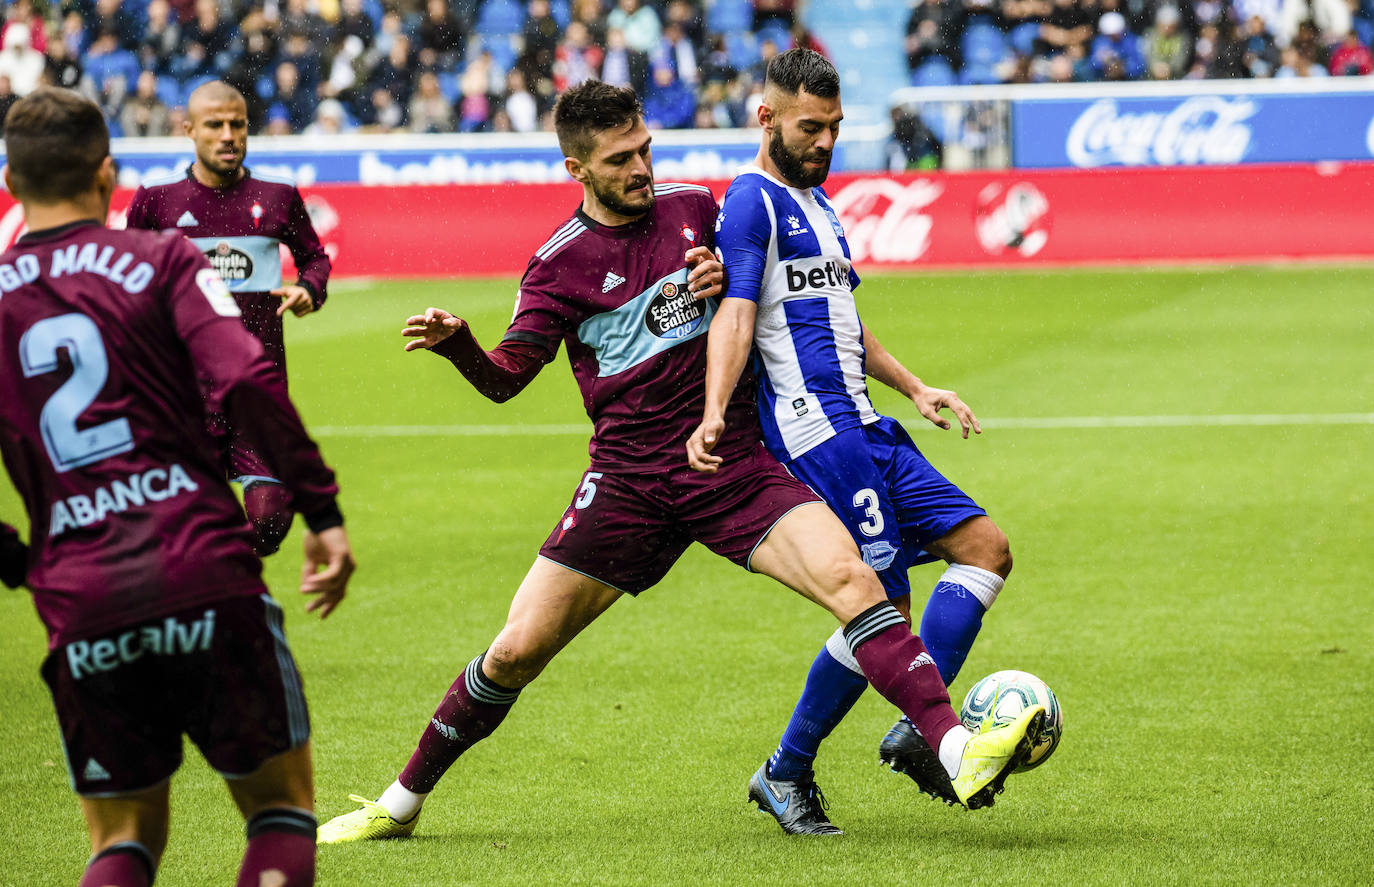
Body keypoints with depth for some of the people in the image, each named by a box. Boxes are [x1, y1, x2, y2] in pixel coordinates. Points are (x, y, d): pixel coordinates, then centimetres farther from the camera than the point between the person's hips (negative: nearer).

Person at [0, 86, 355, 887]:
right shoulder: (161, 260, 3)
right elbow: (247, 381, -12)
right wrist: (323, 512, -7)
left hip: (79, 607, 3)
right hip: (207, 580, -2)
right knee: (282, 806, 12)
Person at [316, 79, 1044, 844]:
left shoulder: (696, 207, 6)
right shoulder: (561, 264, -2)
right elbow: (506, 379, -7)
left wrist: (729, 278, -3)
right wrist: (456, 344, -29)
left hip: (735, 465, 1)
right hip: (629, 484, -1)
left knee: (852, 580, -22)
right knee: (516, 651, -2)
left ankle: (958, 751, -28)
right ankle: (401, 802, 17)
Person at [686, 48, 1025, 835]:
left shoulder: (817, 203, 23)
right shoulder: (753, 201, -7)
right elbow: (737, 312, -20)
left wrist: (915, 388, 31)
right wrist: (714, 413, -33)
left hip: (863, 427, 10)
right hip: (816, 430, -10)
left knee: (985, 548, 1)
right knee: (883, 608, -12)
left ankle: (918, 731, -1)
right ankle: (786, 773, -3)